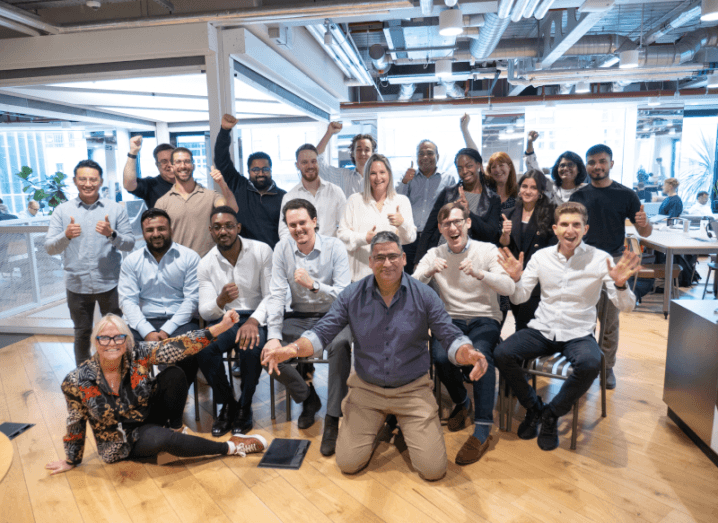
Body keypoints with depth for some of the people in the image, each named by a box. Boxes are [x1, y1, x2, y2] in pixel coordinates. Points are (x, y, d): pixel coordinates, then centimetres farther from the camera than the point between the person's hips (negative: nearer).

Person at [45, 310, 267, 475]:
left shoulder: (138, 354, -19)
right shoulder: (77, 382, -20)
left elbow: (180, 346, -28)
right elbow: (75, 424, -5)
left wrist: (221, 326, -39)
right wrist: (71, 461, 7)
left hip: (148, 415, 3)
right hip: (123, 442, -2)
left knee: (173, 374, -24)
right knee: (162, 438, -35)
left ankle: (176, 430, -3)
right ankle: (230, 447, -18)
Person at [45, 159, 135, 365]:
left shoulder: (116, 209, 0)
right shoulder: (62, 211, 2)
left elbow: (130, 243, -2)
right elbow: (49, 248, -3)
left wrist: (112, 234, -22)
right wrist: (66, 235, -23)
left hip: (110, 284, 0)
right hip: (77, 285, 1)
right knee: (82, 333, 15)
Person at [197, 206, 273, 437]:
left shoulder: (261, 251, -7)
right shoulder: (206, 264, 1)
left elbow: (272, 296, -8)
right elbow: (205, 312, -3)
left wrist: (253, 321, -26)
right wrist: (221, 301, -27)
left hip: (257, 316, -2)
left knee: (251, 348, -34)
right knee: (202, 348, -27)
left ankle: (245, 408, -6)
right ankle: (227, 404, -2)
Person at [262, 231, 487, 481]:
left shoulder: (424, 295, -8)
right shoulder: (352, 295, -6)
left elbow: (450, 337, -9)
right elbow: (322, 332, -7)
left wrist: (469, 354, -33)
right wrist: (293, 349, -28)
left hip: (413, 390, 0)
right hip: (366, 388, 1)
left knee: (433, 470, -5)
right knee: (347, 464, -3)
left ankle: (404, 427, 26)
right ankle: (376, 425, 27)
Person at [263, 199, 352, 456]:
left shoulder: (335, 247, -9)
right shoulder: (282, 249, -2)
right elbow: (277, 295, -6)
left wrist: (314, 284, -32)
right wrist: (274, 336, -17)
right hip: (299, 318, 4)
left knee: (340, 344, -36)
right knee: (265, 349, -19)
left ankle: (332, 420, -19)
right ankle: (308, 398, 6)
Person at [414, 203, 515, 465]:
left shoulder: (487, 250, 3)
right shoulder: (434, 255, 8)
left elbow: (509, 288, -12)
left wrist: (479, 273, -29)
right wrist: (429, 271, -23)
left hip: (485, 319, -2)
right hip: (450, 320, 2)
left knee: (479, 353, -34)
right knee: (441, 356, -29)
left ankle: (483, 428, -24)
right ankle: (461, 401, 3)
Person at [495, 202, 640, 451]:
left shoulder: (600, 259, -4)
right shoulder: (541, 256, 3)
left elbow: (626, 306, -4)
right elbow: (519, 298, 6)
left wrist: (620, 284, -26)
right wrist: (516, 278, -15)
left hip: (578, 334, -2)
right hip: (542, 329, 2)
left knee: (590, 365, -35)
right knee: (502, 354, -22)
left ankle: (551, 415, -6)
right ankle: (533, 407, 6)